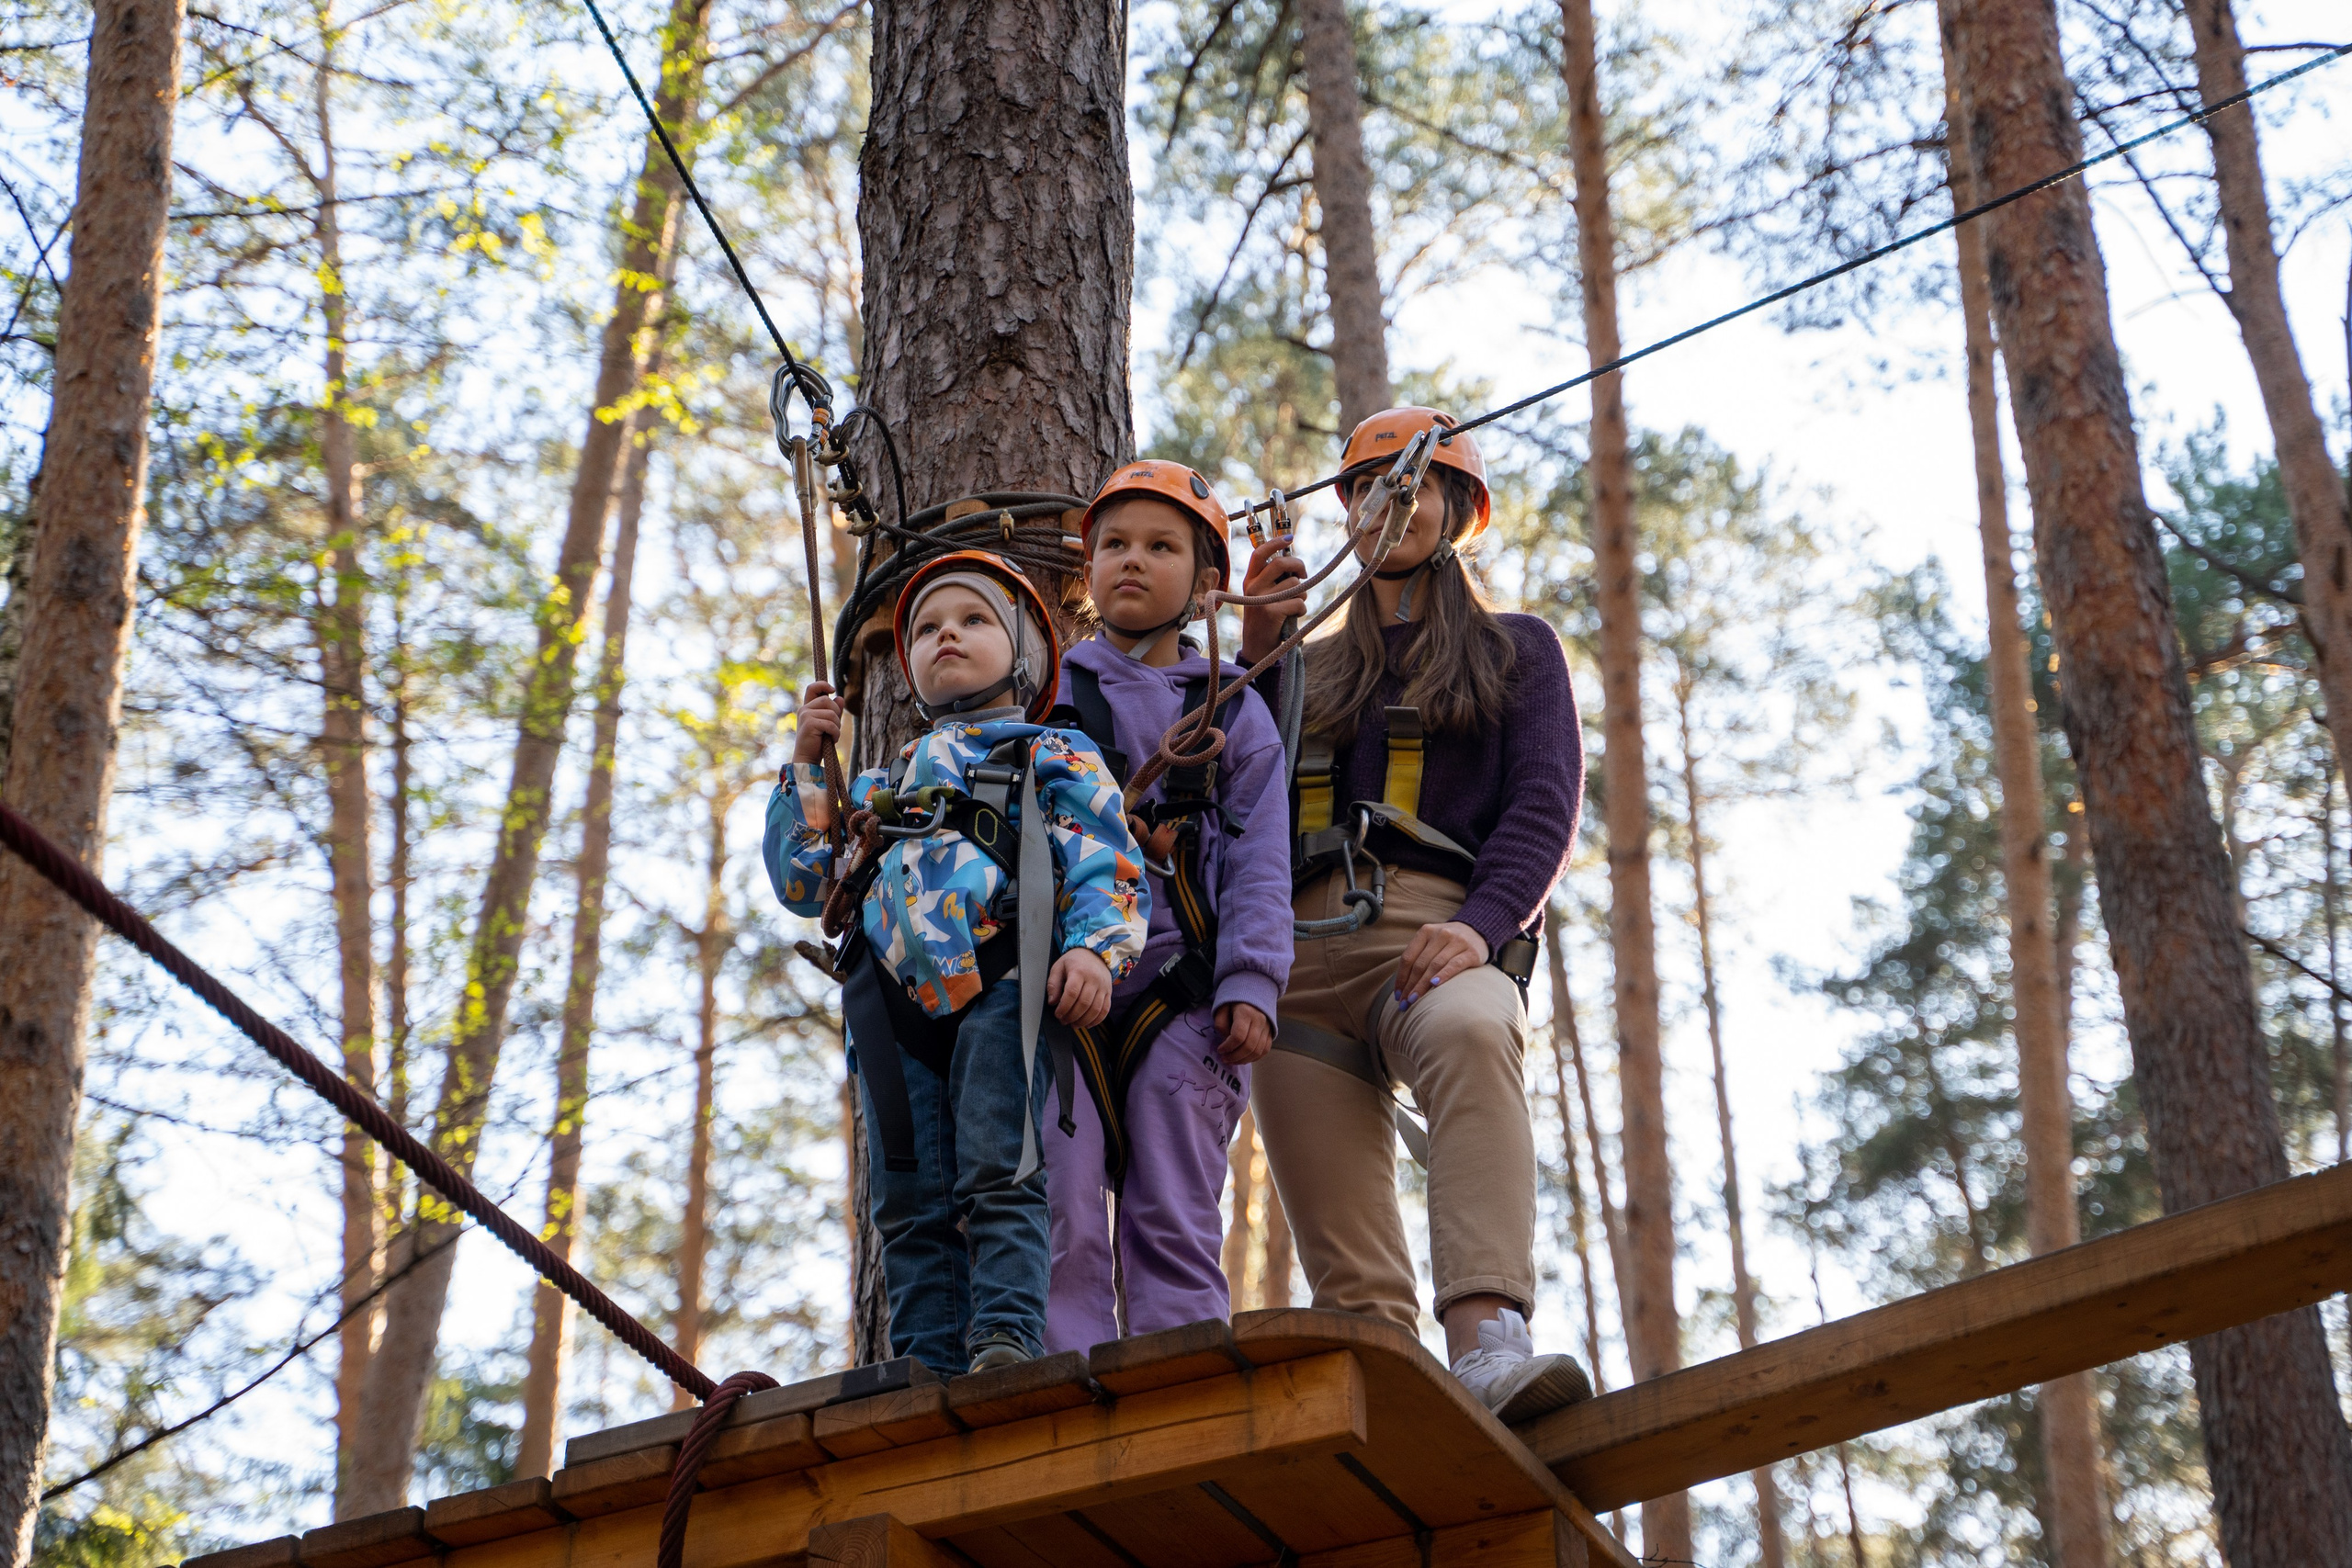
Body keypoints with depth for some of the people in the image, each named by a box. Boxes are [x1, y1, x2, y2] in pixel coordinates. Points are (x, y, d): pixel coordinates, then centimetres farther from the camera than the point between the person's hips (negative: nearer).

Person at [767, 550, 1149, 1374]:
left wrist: (1093, 951, -17)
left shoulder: (1054, 756, 18)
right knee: (912, 1201, -5)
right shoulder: (887, 780, 34)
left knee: (998, 1174, -18)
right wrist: (807, 764, 25)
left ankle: (1006, 1339, -25)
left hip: (998, 982, -5)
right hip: (893, 997, 5)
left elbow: (1108, 868, 4)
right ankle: (929, 1365, -8)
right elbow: (803, 882, 32)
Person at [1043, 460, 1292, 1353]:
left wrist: (1250, 985, -5)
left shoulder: (1234, 712, 16)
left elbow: (1257, 862, 7)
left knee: (1174, 1225, -2)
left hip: (1183, 993, 0)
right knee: (1062, 1216, -9)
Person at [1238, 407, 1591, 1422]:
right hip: (1303, 943, 5)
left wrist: (1483, 923, -14)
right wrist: (1257, 649, 15)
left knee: (1471, 1037, -39)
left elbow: (1546, 805, 5)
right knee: (1340, 1244, -11)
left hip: (1438, 932, -4)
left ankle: (1487, 1339, -54)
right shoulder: (1312, 671, 32)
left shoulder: (1516, 651, 21)